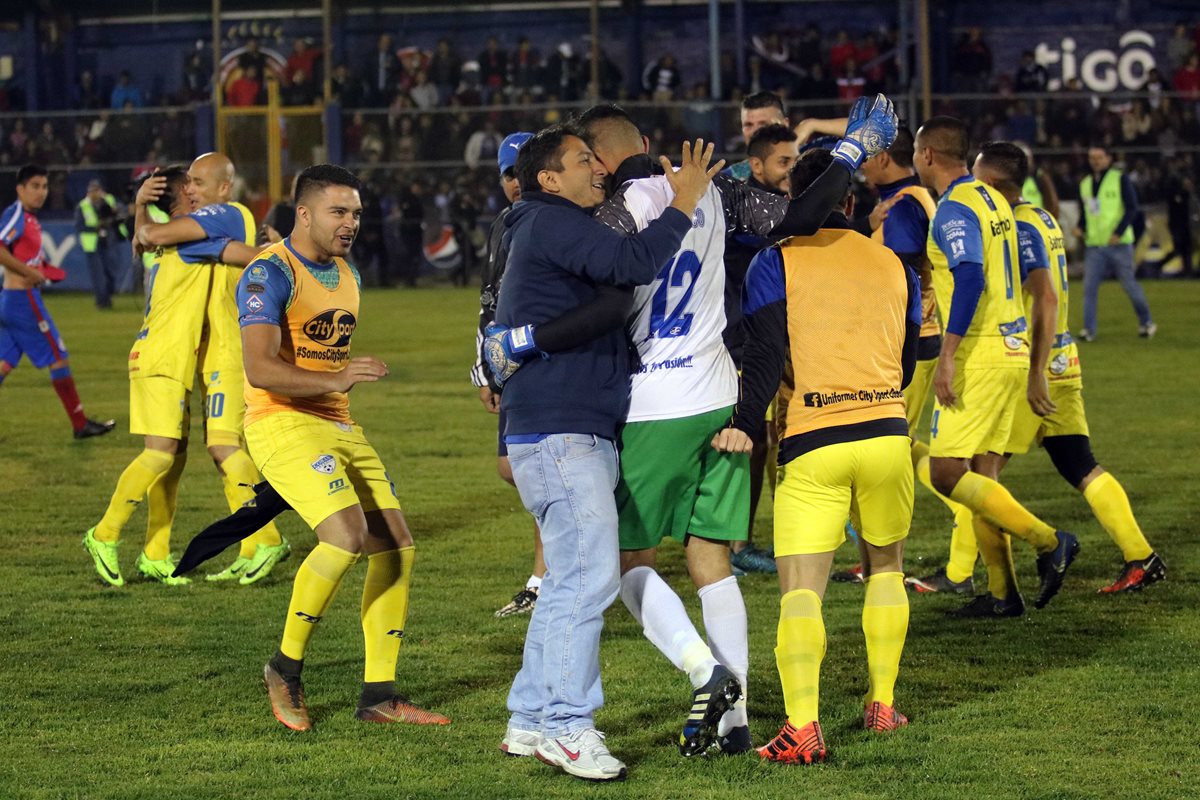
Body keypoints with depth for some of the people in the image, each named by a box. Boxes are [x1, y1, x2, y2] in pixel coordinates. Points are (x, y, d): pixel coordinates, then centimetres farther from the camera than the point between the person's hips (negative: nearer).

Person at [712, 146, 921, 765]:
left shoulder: (777, 261, 3)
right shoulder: (893, 265, 15)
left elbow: (765, 353, -10)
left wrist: (745, 423, -12)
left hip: (811, 442, -4)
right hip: (887, 431, 4)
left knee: (801, 587, -8)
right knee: (884, 566, 25)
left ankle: (802, 725, -25)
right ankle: (882, 704, 26)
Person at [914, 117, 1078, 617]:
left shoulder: (954, 208, -13)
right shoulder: (992, 201, 16)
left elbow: (969, 277, -25)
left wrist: (947, 356, -26)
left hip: (979, 354, -9)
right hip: (1012, 349, 9)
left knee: (947, 473, -9)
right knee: (980, 477, 10)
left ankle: (1048, 540, -11)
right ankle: (1001, 593, 9)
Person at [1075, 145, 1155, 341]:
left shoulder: (1121, 179, -2)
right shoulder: (1085, 183, 12)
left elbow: (1132, 209, -7)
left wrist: (1118, 233, -17)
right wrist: (1080, 228, 1)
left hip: (1119, 244, -4)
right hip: (1094, 245, 4)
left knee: (1129, 284, 2)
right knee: (1089, 287, -7)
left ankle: (1146, 322, 20)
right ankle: (1089, 329, -6)